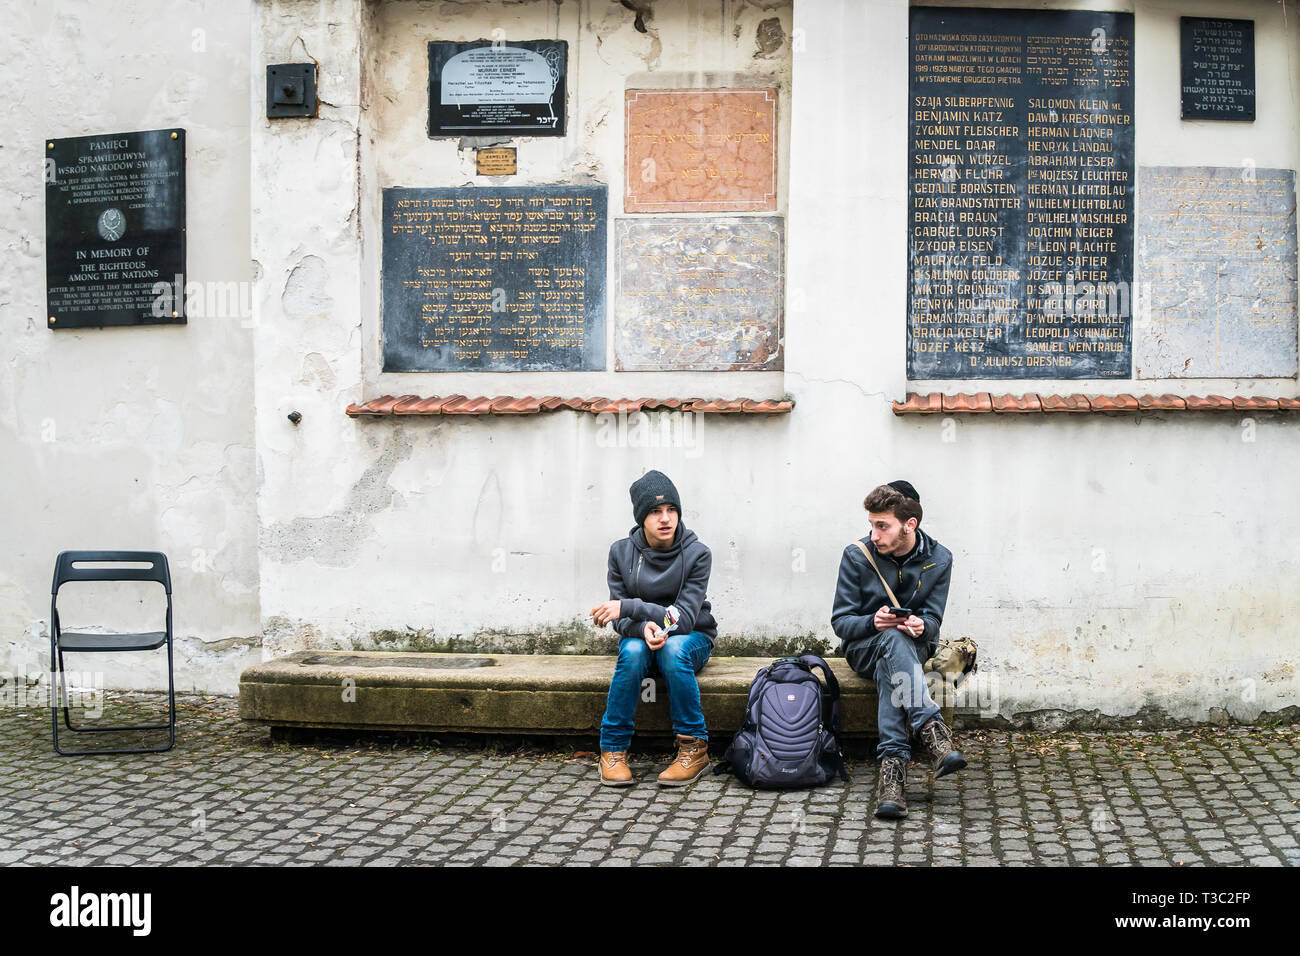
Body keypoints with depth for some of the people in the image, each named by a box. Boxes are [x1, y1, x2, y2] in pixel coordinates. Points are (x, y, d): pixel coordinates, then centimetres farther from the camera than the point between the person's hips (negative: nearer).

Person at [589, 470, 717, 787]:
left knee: (674, 648, -36)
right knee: (633, 651, -33)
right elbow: (621, 619, -6)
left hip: (692, 639, -1)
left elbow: (684, 618, -21)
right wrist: (644, 627, -30)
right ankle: (613, 749, -23)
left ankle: (694, 748, -26)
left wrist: (629, 608, -30)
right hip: (639, 635, 2)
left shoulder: (697, 554, -14)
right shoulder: (621, 552, -7)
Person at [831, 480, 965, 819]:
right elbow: (840, 621, -6)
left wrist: (921, 625, -28)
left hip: (914, 646, 1)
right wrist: (873, 622, -29)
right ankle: (934, 733, -51)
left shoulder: (938, 559, -3)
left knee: (888, 668, -37)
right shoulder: (857, 556, -7)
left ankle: (892, 764, -49)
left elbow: (932, 619, -2)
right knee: (893, 639, -38)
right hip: (864, 648, -1)